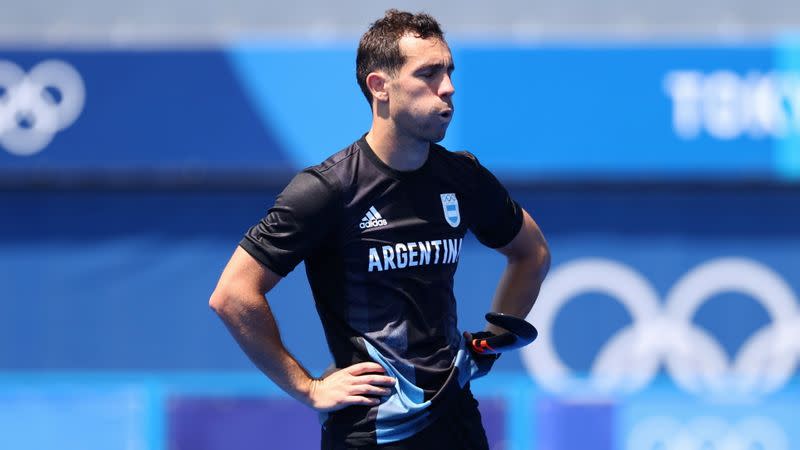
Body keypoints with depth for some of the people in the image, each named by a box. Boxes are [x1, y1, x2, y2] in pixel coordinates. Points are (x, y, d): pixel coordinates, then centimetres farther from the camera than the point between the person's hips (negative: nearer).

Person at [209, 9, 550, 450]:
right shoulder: (328, 189, -14)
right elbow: (232, 295, -17)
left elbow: (532, 253, 21)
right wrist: (308, 390, -13)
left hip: (456, 414, 5)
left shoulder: (463, 177, 2)